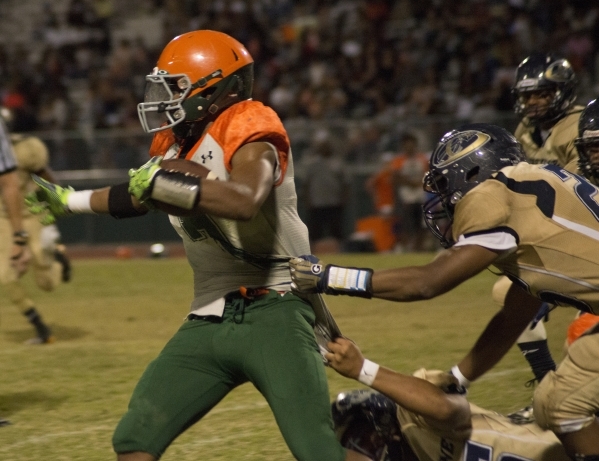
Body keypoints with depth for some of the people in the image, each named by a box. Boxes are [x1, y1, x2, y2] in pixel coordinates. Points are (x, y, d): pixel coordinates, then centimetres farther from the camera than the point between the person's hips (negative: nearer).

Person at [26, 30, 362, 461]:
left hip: (272, 312, -8)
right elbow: (140, 196, 30)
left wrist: (163, 180, -34)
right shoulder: (176, 144, 11)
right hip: (209, 318, 8)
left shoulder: (248, 135, -14)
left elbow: (244, 202, -35)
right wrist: (68, 200, 31)